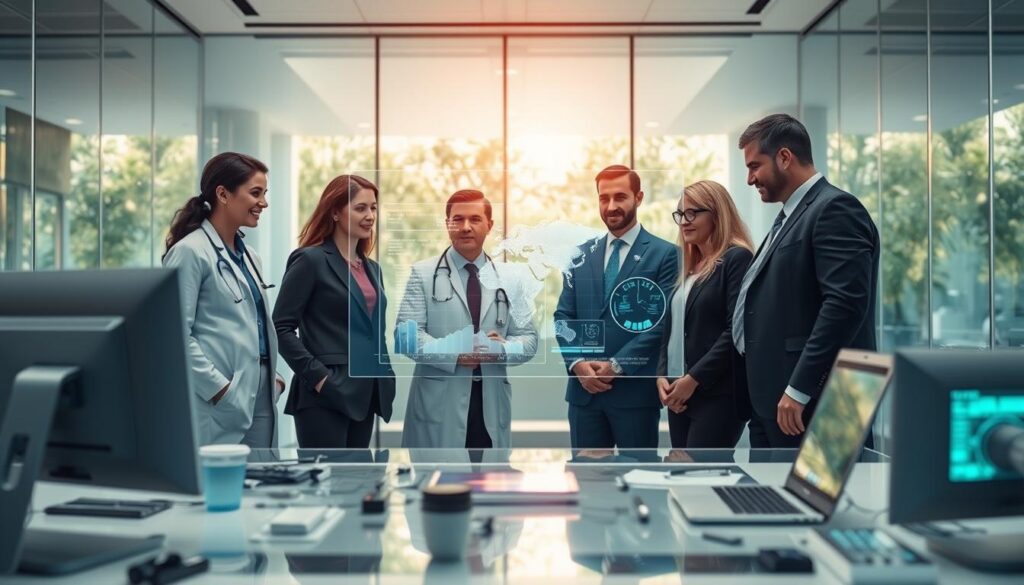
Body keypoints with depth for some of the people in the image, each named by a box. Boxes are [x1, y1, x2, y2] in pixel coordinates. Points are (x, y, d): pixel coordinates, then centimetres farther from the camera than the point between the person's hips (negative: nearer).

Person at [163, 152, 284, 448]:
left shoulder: (248, 256, 17)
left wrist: (273, 377, 10)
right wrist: (218, 387, -18)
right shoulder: (190, 251, -8)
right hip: (217, 404, -8)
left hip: (259, 397, 8)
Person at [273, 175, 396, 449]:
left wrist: (385, 378, 9)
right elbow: (282, 328, -11)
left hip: (364, 395, 8)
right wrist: (317, 376, -16)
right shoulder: (310, 260, -5)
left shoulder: (372, 268, 17)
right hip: (326, 396, -7)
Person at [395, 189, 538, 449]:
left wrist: (503, 349, -14)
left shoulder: (508, 278, 12)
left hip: (492, 404, 3)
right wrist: (453, 353, -20)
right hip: (438, 404, -3)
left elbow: (528, 338, 9)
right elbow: (406, 334, -5)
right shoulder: (423, 273, 4)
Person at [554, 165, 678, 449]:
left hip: (635, 389, -4)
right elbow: (563, 316, 10)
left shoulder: (665, 254, -2)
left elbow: (661, 321, -9)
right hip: (584, 389, 4)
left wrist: (617, 366, -14)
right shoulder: (582, 255, 13)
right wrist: (577, 363, -7)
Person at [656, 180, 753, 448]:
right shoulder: (689, 267, 17)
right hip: (679, 394, 8)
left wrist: (694, 379, -16)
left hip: (717, 394, -8)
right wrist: (662, 375, 3)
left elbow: (736, 330, -16)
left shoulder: (737, 258, -7)